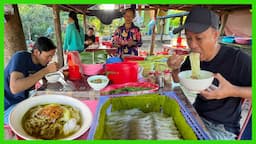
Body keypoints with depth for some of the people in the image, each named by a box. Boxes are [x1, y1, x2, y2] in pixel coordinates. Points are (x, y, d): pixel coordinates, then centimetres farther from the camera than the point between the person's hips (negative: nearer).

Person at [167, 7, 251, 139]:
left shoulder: (237, 59, -21)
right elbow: (178, 80, 9)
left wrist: (233, 91, -33)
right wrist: (175, 68, -12)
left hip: (222, 129, -5)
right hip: (196, 116, 5)